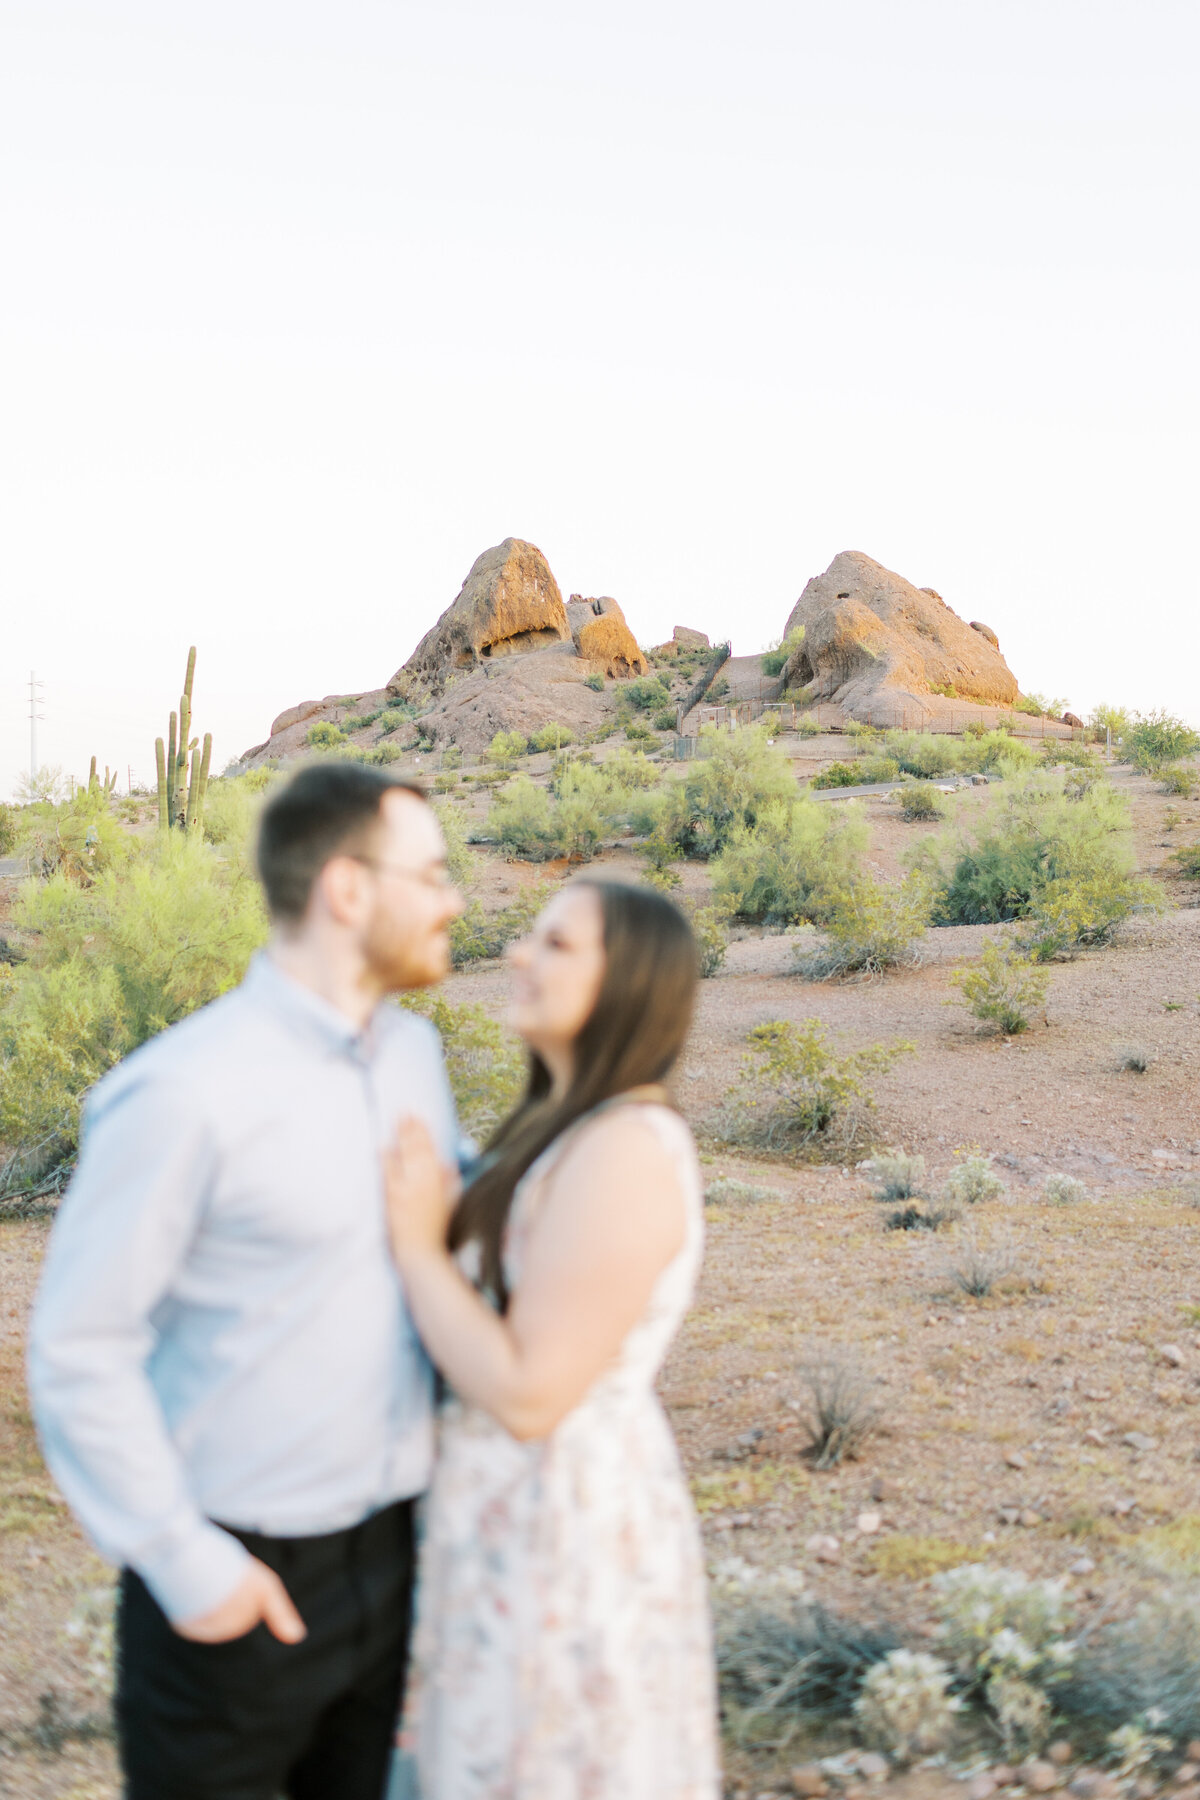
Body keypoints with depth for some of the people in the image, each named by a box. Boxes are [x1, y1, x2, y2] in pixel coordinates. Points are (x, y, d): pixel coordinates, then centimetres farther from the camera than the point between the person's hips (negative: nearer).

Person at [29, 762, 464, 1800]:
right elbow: (78, 1352, -15)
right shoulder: (186, 1092, -19)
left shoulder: (415, 1051, 2)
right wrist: (184, 1562, -15)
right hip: (240, 1577, -6)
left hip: (388, 1549, 7)